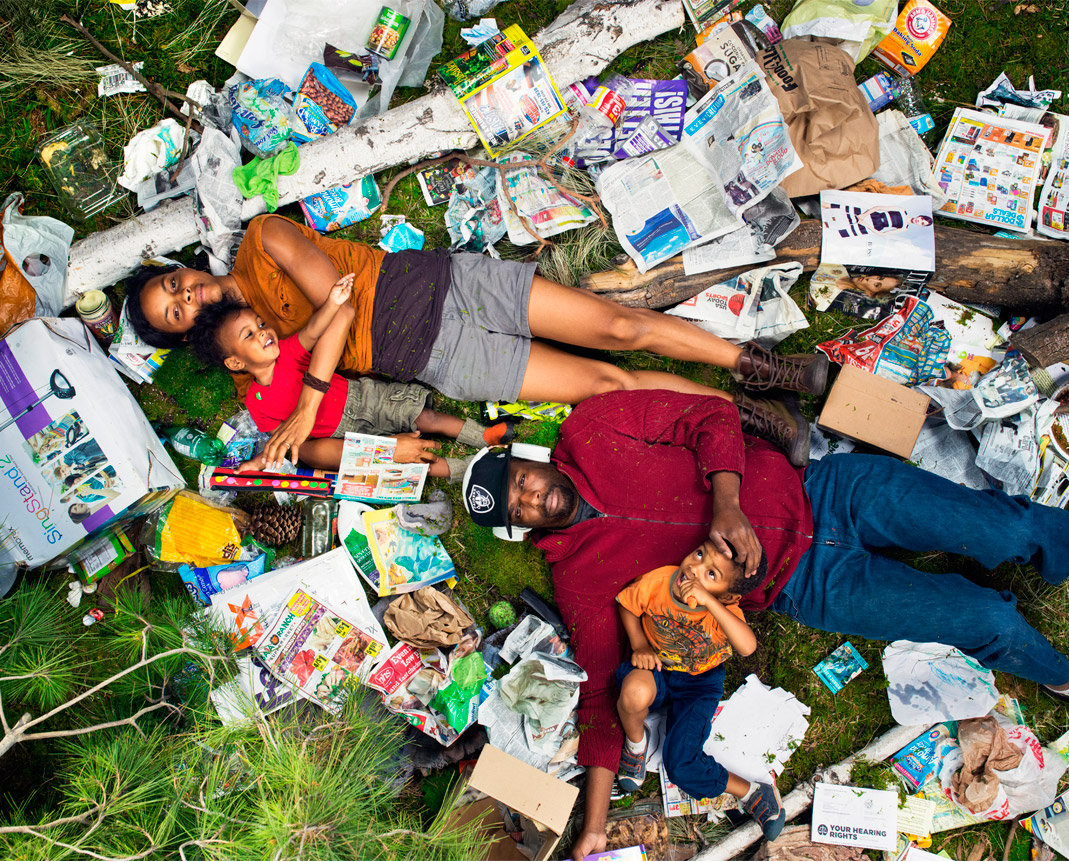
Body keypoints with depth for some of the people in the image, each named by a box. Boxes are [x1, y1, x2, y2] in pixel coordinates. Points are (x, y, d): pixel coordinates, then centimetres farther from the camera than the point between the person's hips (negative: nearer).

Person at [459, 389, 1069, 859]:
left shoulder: (591, 429, -4)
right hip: (810, 583, -1)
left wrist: (726, 503, -22)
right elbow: (603, 691, -5)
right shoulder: (579, 576, -5)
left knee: (1009, 530, -8)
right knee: (991, 622, -8)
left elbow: (710, 416, -4)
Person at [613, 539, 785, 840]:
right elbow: (628, 607, 0)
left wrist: (708, 601, -52)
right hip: (656, 668, 2)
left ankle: (753, 792, 10)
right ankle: (635, 741, -2)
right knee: (636, 691, -37)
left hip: (699, 683, -1)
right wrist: (640, 646, -15)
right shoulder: (658, 581, -21)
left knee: (682, 767, -15)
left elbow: (747, 646, -47)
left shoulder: (724, 609, -27)